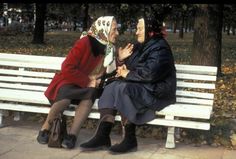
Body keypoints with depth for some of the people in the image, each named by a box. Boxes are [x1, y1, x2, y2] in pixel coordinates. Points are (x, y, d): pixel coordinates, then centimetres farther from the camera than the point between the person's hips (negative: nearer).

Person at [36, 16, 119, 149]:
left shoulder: (110, 49, 3)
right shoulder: (85, 42, -17)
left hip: (88, 86, 4)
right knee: (66, 97, -35)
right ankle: (45, 128, -11)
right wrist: (87, 81, -16)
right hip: (69, 81, -4)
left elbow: (102, 73, 10)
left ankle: (72, 134, -31)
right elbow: (67, 69, -18)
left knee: (90, 95, -31)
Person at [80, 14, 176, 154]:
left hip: (155, 91, -9)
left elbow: (149, 74, -24)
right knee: (112, 87, -12)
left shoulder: (160, 48, -12)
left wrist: (128, 74, -12)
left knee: (122, 89, -29)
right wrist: (122, 61, -4)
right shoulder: (140, 46, 15)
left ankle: (130, 139, -23)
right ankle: (103, 136, -23)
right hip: (139, 87, 9)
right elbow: (131, 68, 18)